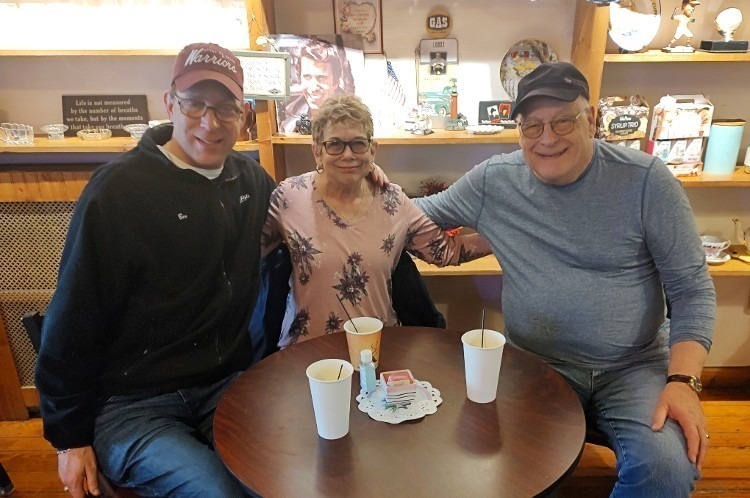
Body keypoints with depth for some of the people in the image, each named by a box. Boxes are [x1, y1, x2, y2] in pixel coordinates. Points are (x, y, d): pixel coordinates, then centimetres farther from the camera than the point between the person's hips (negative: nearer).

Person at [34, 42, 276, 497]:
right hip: (132, 405, -4)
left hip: (227, 387, 5)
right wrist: (70, 437, -2)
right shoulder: (120, 189, -11)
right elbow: (73, 320, -8)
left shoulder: (254, 181, 3)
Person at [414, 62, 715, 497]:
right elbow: (424, 212, 15)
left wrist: (682, 381, -15)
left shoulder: (645, 179, -7)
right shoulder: (493, 181, -2)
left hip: (635, 366, 0)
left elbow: (693, 288, -4)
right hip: (536, 366, 1)